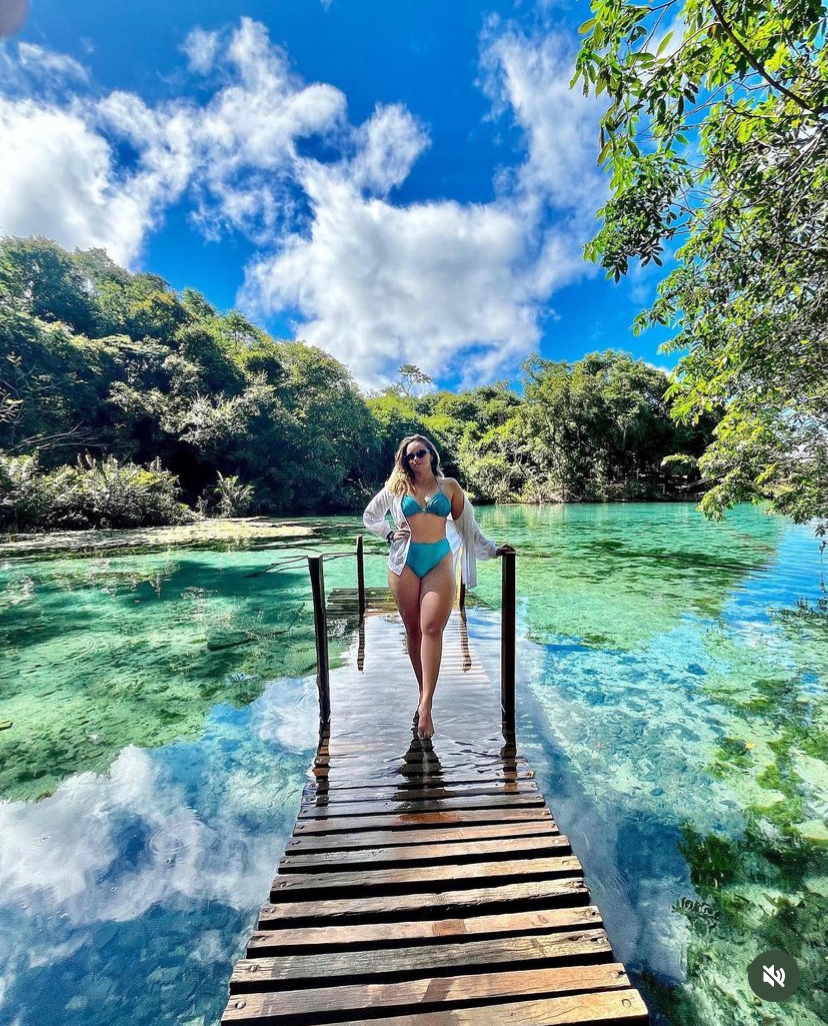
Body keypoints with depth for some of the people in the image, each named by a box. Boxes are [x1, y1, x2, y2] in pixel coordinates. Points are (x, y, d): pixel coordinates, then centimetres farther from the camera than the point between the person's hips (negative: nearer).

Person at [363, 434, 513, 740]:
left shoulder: (449, 486, 9)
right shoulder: (396, 487, 10)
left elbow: (467, 524, 13)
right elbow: (370, 515, 21)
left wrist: (491, 548, 10)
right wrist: (389, 535, 6)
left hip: (439, 561, -1)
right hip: (404, 562, 1)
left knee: (432, 628, -13)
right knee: (413, 629, 6)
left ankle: (425, 704, -9)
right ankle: (424, 694, 21)